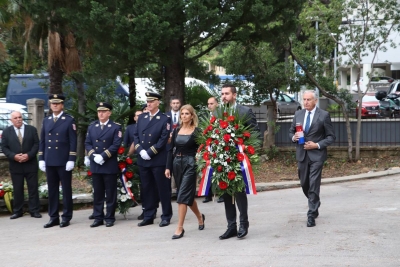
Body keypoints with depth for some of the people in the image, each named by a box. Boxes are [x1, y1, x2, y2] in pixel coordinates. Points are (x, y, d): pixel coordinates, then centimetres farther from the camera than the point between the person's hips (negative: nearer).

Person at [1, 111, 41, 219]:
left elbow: (36, 144, 0)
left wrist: (29, 155, -14)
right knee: (17, 189, 5)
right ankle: (17, 211, 13)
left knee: (33, 188, 2)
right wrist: (14, 156, -14)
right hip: (15, 165, 0)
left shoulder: (32, 129, 4)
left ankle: (34, 210, 8)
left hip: (30, 164, 0)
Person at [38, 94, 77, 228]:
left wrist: (71, 160, -13)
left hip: (64, 161, -5)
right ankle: (53, 217, 14)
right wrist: (41, 159, 6)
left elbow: (73, 141, -7)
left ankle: (66, 217, 8)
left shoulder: (69, 120, -2)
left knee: (66, 189, 2)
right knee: (52, 190, 8)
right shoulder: (46, 120, 13)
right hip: (49, 161, 5)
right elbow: (42, 141, 13)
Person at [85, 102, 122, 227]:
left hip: (110, 165, -4)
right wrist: (93, 155, -9)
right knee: (97, 193, 7)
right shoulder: (92, 126, 13)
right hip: (95, 165, 4)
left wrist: (103, 156, -17)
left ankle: (110, 218, 8)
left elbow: (116, 145, -9)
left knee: (110, 193, 2)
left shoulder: (116, 127, 0)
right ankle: (98, 217, 13)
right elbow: (87, 143, 9)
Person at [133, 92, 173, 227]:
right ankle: (148, 216, 16)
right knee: (147, 189, 9)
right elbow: (135, 135, 9)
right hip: (142, 160, 5)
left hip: (158, 160, -5)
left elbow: (164, 139, -10)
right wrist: (140, 151, -7)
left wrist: (150, 152, -15)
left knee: (163, 189, 2)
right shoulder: (141, 117, 13)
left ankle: (166, 216, 10)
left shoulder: (165, 119, -4)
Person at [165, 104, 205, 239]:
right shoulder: (177, 130, 9)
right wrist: (168, 167, 2)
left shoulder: (197, 131, -4)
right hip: (177, 163, 5)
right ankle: (200, 217, 38)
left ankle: (180, 228, -7)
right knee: (187, 194, 14)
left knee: (183, 195, -11)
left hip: (190, 164, -5)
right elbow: (171, 149, 8)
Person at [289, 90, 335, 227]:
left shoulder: (324, 115, -5)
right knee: (304, 184, 13)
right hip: (302, 154, 5)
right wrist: (293, 137, -7)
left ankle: (311, 215, -2)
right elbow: (291, 132, 17)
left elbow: (331, 136, -3)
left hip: (316, 154, -5)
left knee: (314, 185, -9)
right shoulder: (298, 114, 8)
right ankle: (314, 205, 38)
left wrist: (317, 145, -15)